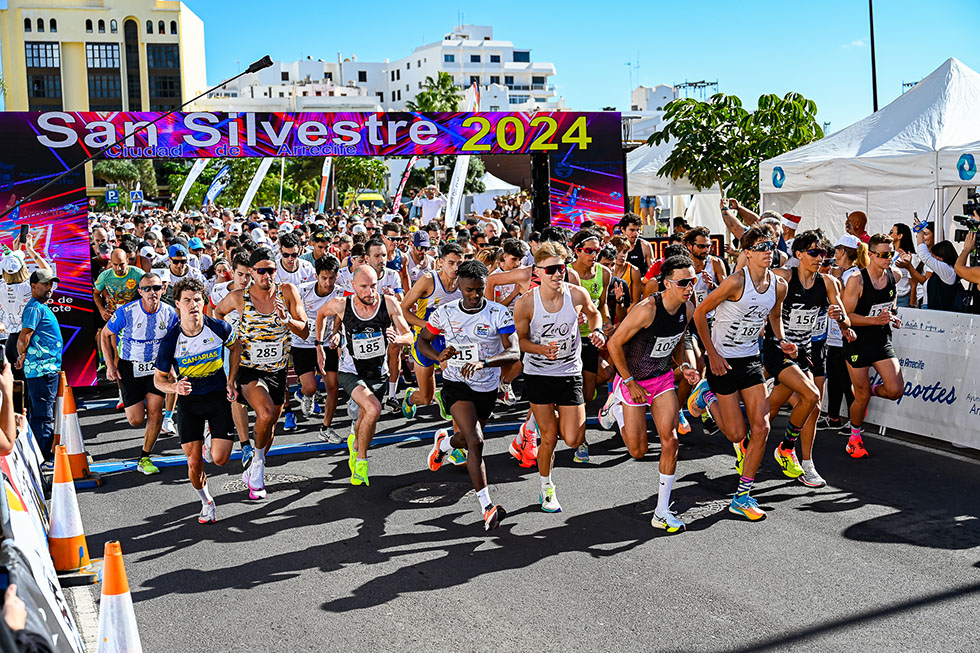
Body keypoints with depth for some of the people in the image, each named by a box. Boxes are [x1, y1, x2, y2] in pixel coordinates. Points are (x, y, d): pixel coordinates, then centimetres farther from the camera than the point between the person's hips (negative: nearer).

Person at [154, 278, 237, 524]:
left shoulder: (219, 328, -14)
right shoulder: (170, 341, -16)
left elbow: (234, 347, 10)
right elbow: (159, 379, -3)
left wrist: (232, 381, 4)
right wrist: (175, 387, -25)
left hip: (219, 395, 0)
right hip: (189, 401, 0)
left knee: (220, 459, -9)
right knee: (194, 462, -2)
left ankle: (212, 442, 29)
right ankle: (206, 502, 26)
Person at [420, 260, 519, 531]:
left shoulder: (499, 314, -11)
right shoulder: (445, 313, -6)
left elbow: (513, 352, -20)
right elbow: (423, 340, 7)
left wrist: (483, 362, -38)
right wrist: (438, 355, -16)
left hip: (487, 387, 2)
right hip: (456, 384, -2)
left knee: (466, 439, 21)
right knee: (475, 442, -20)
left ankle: (444, 442, 59)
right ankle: (487, 508, -19)